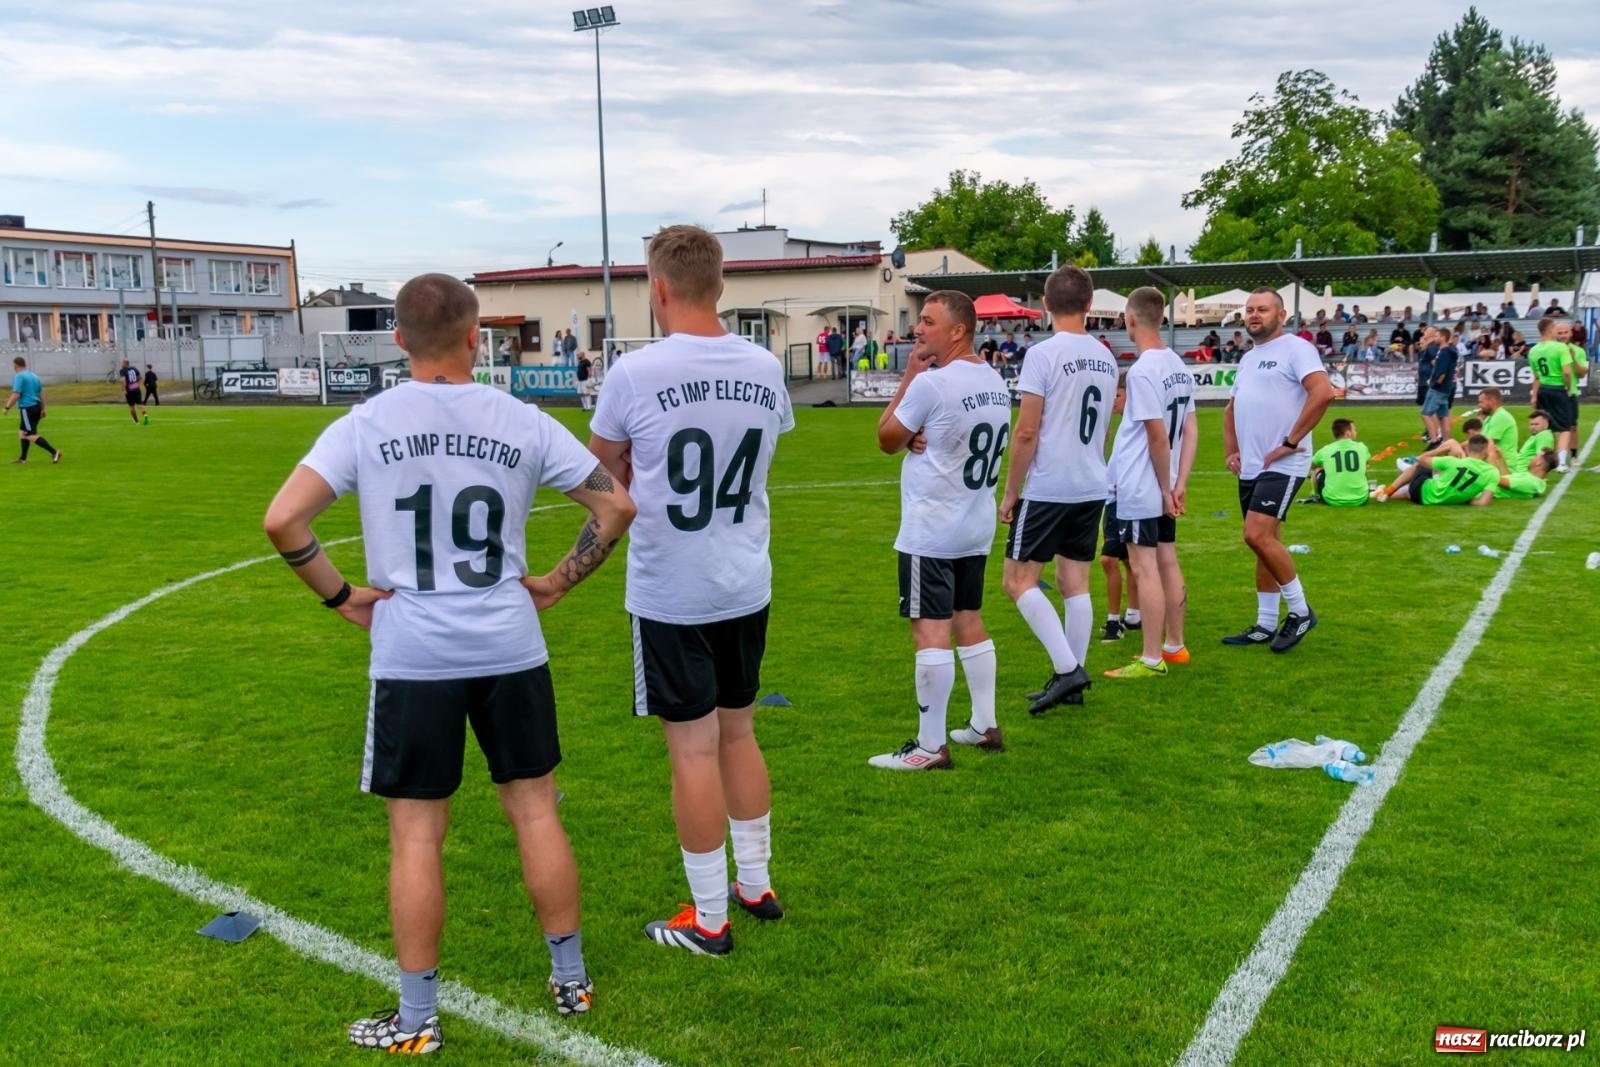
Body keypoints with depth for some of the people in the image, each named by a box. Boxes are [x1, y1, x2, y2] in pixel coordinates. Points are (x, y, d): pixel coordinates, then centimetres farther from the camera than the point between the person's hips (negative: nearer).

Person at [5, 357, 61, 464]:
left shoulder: (19, 376, -11)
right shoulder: (34, 376, 14)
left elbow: (16, 395, -18)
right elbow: (41, 394, 16)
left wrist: (7, 407, -7)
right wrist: (42, 409, 20)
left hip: (27, 409, -9)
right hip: (37, 407, 9)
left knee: (31, 435, -8)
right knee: (22, 431, 20)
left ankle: (54, 452, -18)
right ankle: (23, 458, 26)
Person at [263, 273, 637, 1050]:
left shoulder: (364, 426, -5)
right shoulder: (522, 423, -1)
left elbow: (282, 521, -13)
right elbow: (616, 506, 2)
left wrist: (339, 597, 0)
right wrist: (557, 583, 9)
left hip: (412, 657, -1)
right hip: (511, 648, 2)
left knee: (417, 833, 8)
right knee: (534, 810, 14)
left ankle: (416, 1021, 19)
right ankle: (571, 981, 27)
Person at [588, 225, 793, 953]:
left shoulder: (635, 373, -14)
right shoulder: (765, 369, -1)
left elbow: (603, 464, 1)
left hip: (669, 593, -5)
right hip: (747, 586, 5)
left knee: (693, 749, 4)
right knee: (738, 732, 19)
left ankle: (708, 920, 16)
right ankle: (756, 884, 32)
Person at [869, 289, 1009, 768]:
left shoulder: (931, 383, -18)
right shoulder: (996, 383, 8)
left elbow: (886, 439, -5)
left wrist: (909, 377, 0)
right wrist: (923, 438, -2)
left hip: (930, 531, -9)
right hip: (976, 527, 9)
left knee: (931, 632, -5)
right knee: (969, 622, 18)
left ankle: (930, 747, -1)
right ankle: (985, 726, 26)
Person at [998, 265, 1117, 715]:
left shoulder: (1044, 354, -13)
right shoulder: (1105, 358, 9)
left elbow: (1026, 433, -15)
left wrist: (1010, 492, -7)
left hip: (1047, 488, -7)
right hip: (1092, 488, 7)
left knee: (1019, 580, 1)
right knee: (1075, 581, 11)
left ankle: (1067, 668, -8)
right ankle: (1071, 680, 15)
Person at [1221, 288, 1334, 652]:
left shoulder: (1294, 349, -7)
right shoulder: (1248, 359, 19)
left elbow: (1323, 392, -22)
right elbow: (1231, 410, 29)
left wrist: (1291, 442, -20)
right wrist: (1231, 451, 15)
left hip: (1281, 466, -9)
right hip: (1249, 468, 9)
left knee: (1258, 536, -18)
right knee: (1264, 542, 11)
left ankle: (1300, 611, -2)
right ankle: (1265, 625, 18)